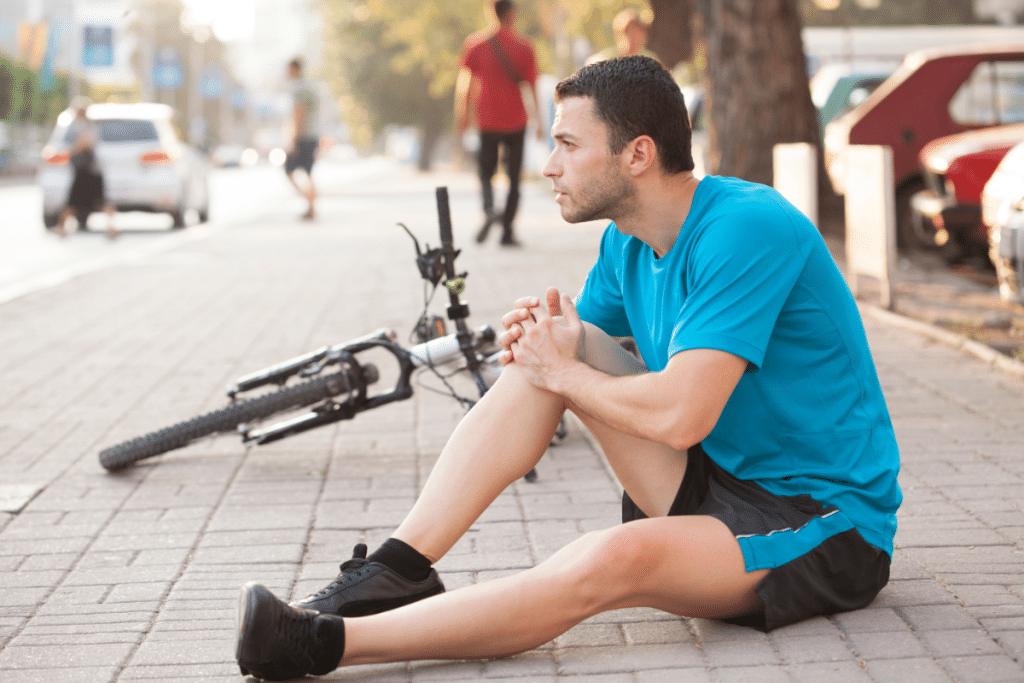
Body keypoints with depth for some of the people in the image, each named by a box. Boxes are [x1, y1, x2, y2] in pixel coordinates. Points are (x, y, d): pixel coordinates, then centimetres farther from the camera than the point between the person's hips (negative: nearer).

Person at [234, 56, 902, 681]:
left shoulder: (746, 228, -23)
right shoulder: (628, 242, 5)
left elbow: (681, 416, -30)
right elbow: (558, 363, 14)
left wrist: (562, 372, -14)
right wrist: (546, 341, -10)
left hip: (826, 523, -8)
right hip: (720, 476, 8)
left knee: (608, 560, -35)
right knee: (554, 345, -7)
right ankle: (397, 569, -14)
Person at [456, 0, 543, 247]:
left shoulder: (475, 44, 1)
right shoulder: (524, 47, -1)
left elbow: (465, 83, -2)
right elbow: (532, 87, -1)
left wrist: (464, 116, 4)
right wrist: (539, 122, 5)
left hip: (488, 120, 1)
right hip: (516, 120, 0)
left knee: (486, 171, 12)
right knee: (514, 177, 7)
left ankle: (489, 209, -18)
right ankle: (507, 231, 2)